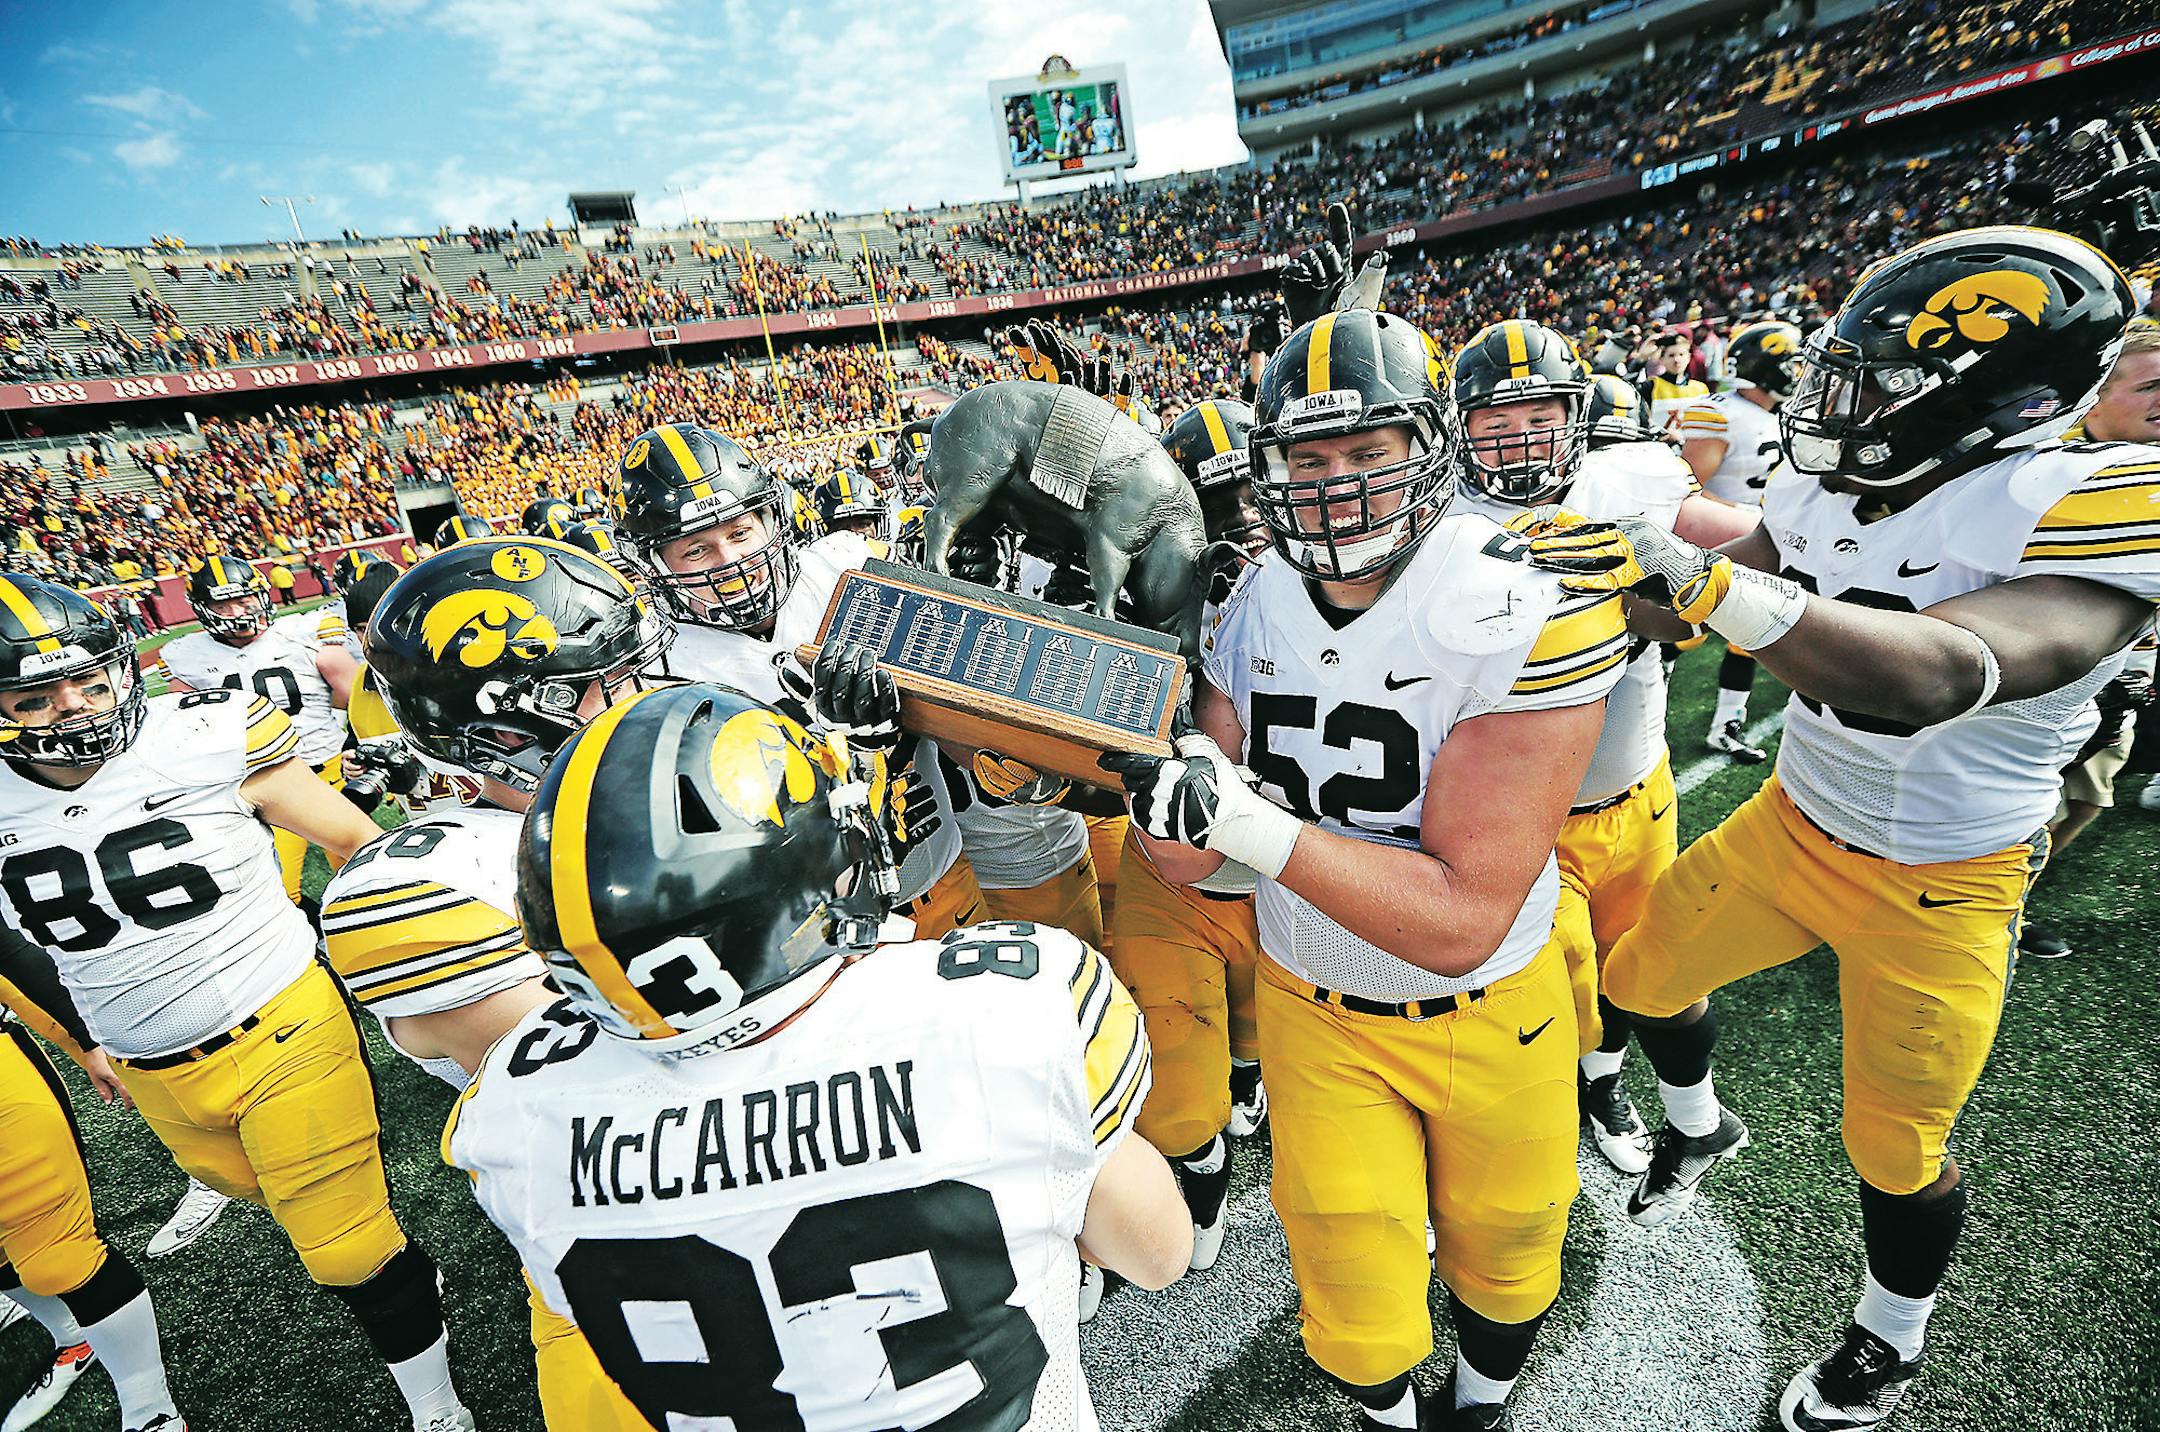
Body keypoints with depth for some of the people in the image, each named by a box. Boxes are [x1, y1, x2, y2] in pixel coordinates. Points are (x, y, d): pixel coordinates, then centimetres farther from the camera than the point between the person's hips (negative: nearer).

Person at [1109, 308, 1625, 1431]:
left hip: (1487, 1017, -2)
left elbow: (1463, 920, -29)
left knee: (1500, 1247, 25)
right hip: (1315, 1012, 3)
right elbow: (1187, 860, -8)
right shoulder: (1254, 610, -10)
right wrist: (1151, 768, -29)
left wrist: (1255, 823, -38)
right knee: (1353, 1297, 16)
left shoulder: (1529, 613, -25)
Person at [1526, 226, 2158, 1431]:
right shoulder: (1828, 497, -5)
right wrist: (1579, 560, -16)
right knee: (1644, 974, 15)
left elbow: (1939, 675, -41)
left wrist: (1697, 574, -49)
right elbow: (1688, 605, 1)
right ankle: (1699, 1127, 47)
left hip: (1939, 888, -5)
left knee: (1896, 1147, 10)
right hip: (1793, 825, 6)